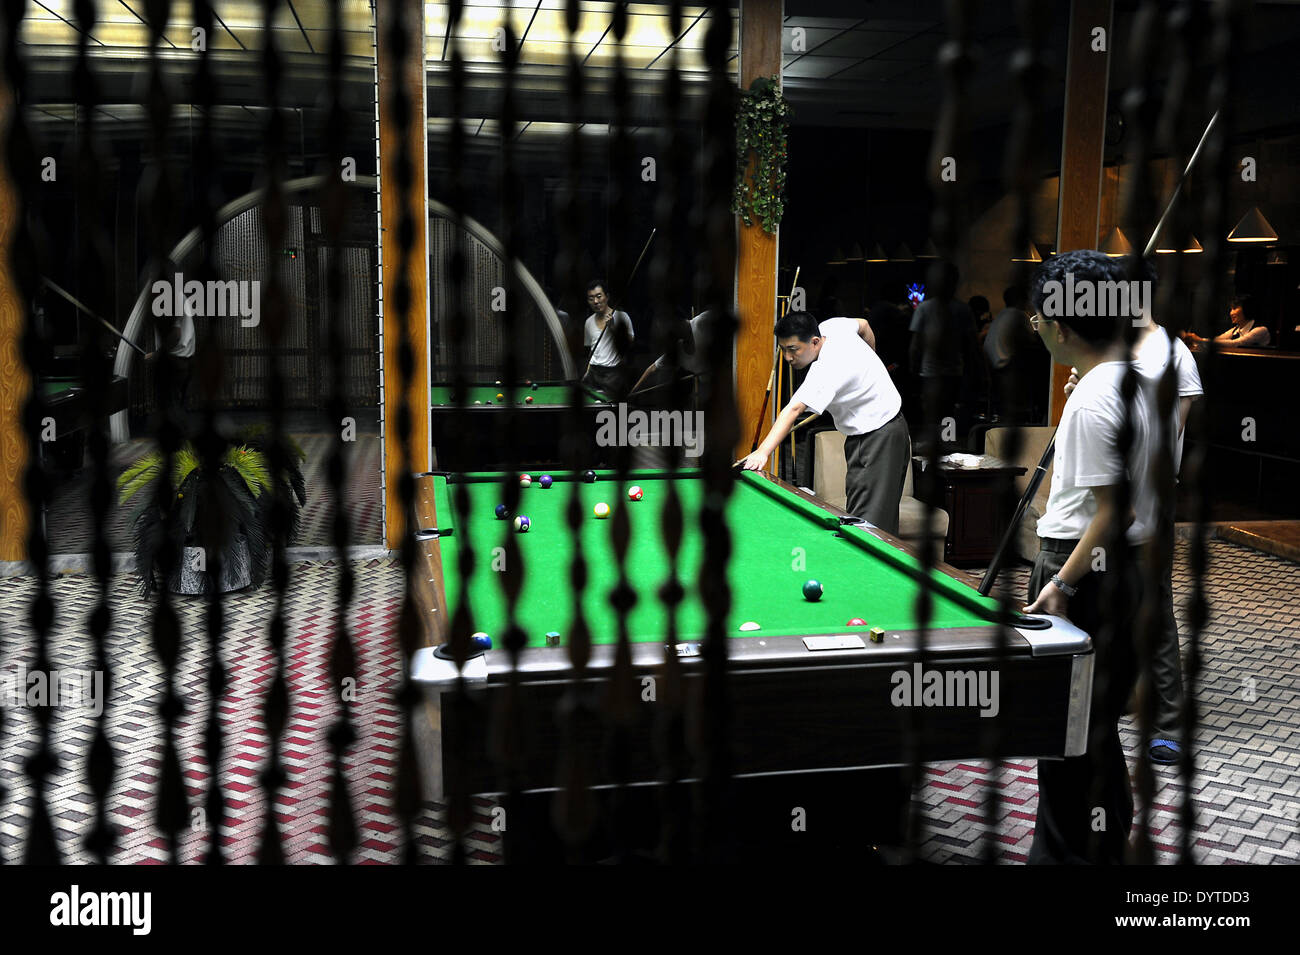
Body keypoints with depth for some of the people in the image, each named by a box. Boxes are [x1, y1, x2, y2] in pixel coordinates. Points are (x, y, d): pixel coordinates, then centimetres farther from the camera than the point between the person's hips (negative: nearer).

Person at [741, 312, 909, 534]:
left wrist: (763, 451, -53)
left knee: (866, 520, -14)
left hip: (881, 437, -10)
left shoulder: (828, 370, -32)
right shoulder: (831, 326, -4)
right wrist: (867, 367, 24)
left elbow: (794, 409, -43)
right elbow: (863, 325, 18)